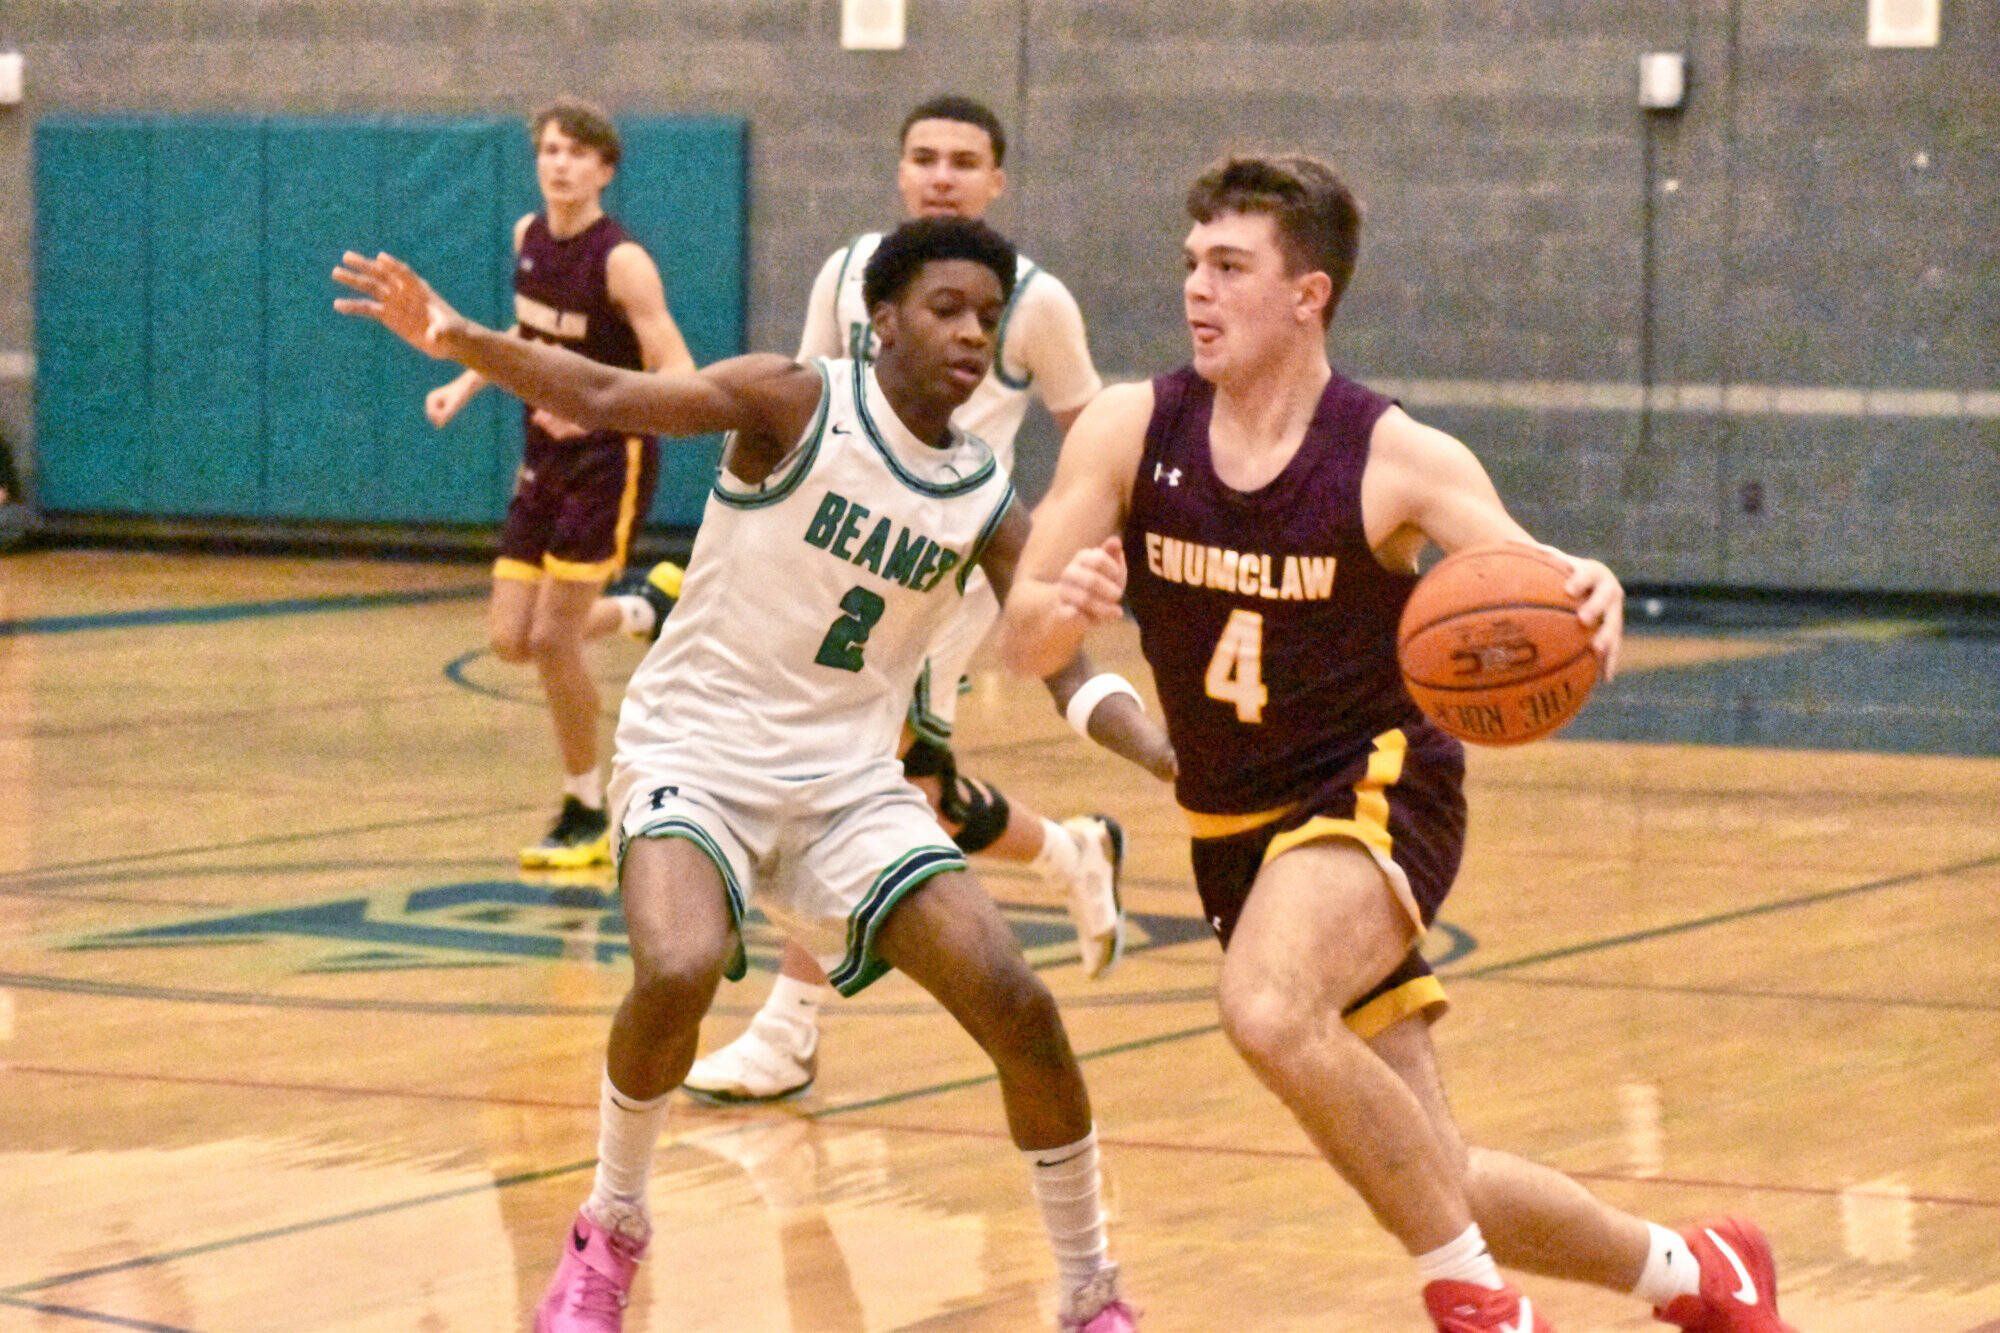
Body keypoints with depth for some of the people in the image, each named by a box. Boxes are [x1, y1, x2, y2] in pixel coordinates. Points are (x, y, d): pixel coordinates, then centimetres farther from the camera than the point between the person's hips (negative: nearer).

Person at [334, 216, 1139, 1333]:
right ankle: (610, 1232, -3)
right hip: (697, 753, -4)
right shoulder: (800, 404, -11)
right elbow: (605, 398, -20)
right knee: (679, 970, -32)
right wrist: (462, 341, -36)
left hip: (850, 780, 4)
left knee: (1018, 1004, -11)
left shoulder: (988, 503, 2)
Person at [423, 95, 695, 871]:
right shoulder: (528, 236, 2)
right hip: (545, 459, 7)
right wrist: (467, 383, 11)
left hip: (609, 461, -7)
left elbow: (680, 381, -24)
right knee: (510, 639, 4)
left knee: (552, 639, -8)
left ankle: (587, 816, 8)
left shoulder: (621, 262, -19)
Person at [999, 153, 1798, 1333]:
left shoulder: (1399, 461, -14)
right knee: (1439, 1187, 7)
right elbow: (1023, 646, -10)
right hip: (1237, 829, 5)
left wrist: (1586, 599, -49)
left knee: (1268, 1013, -36)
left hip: (1376, 791, -5)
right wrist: (1063, 605, -34)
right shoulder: (1129, 432, -6)